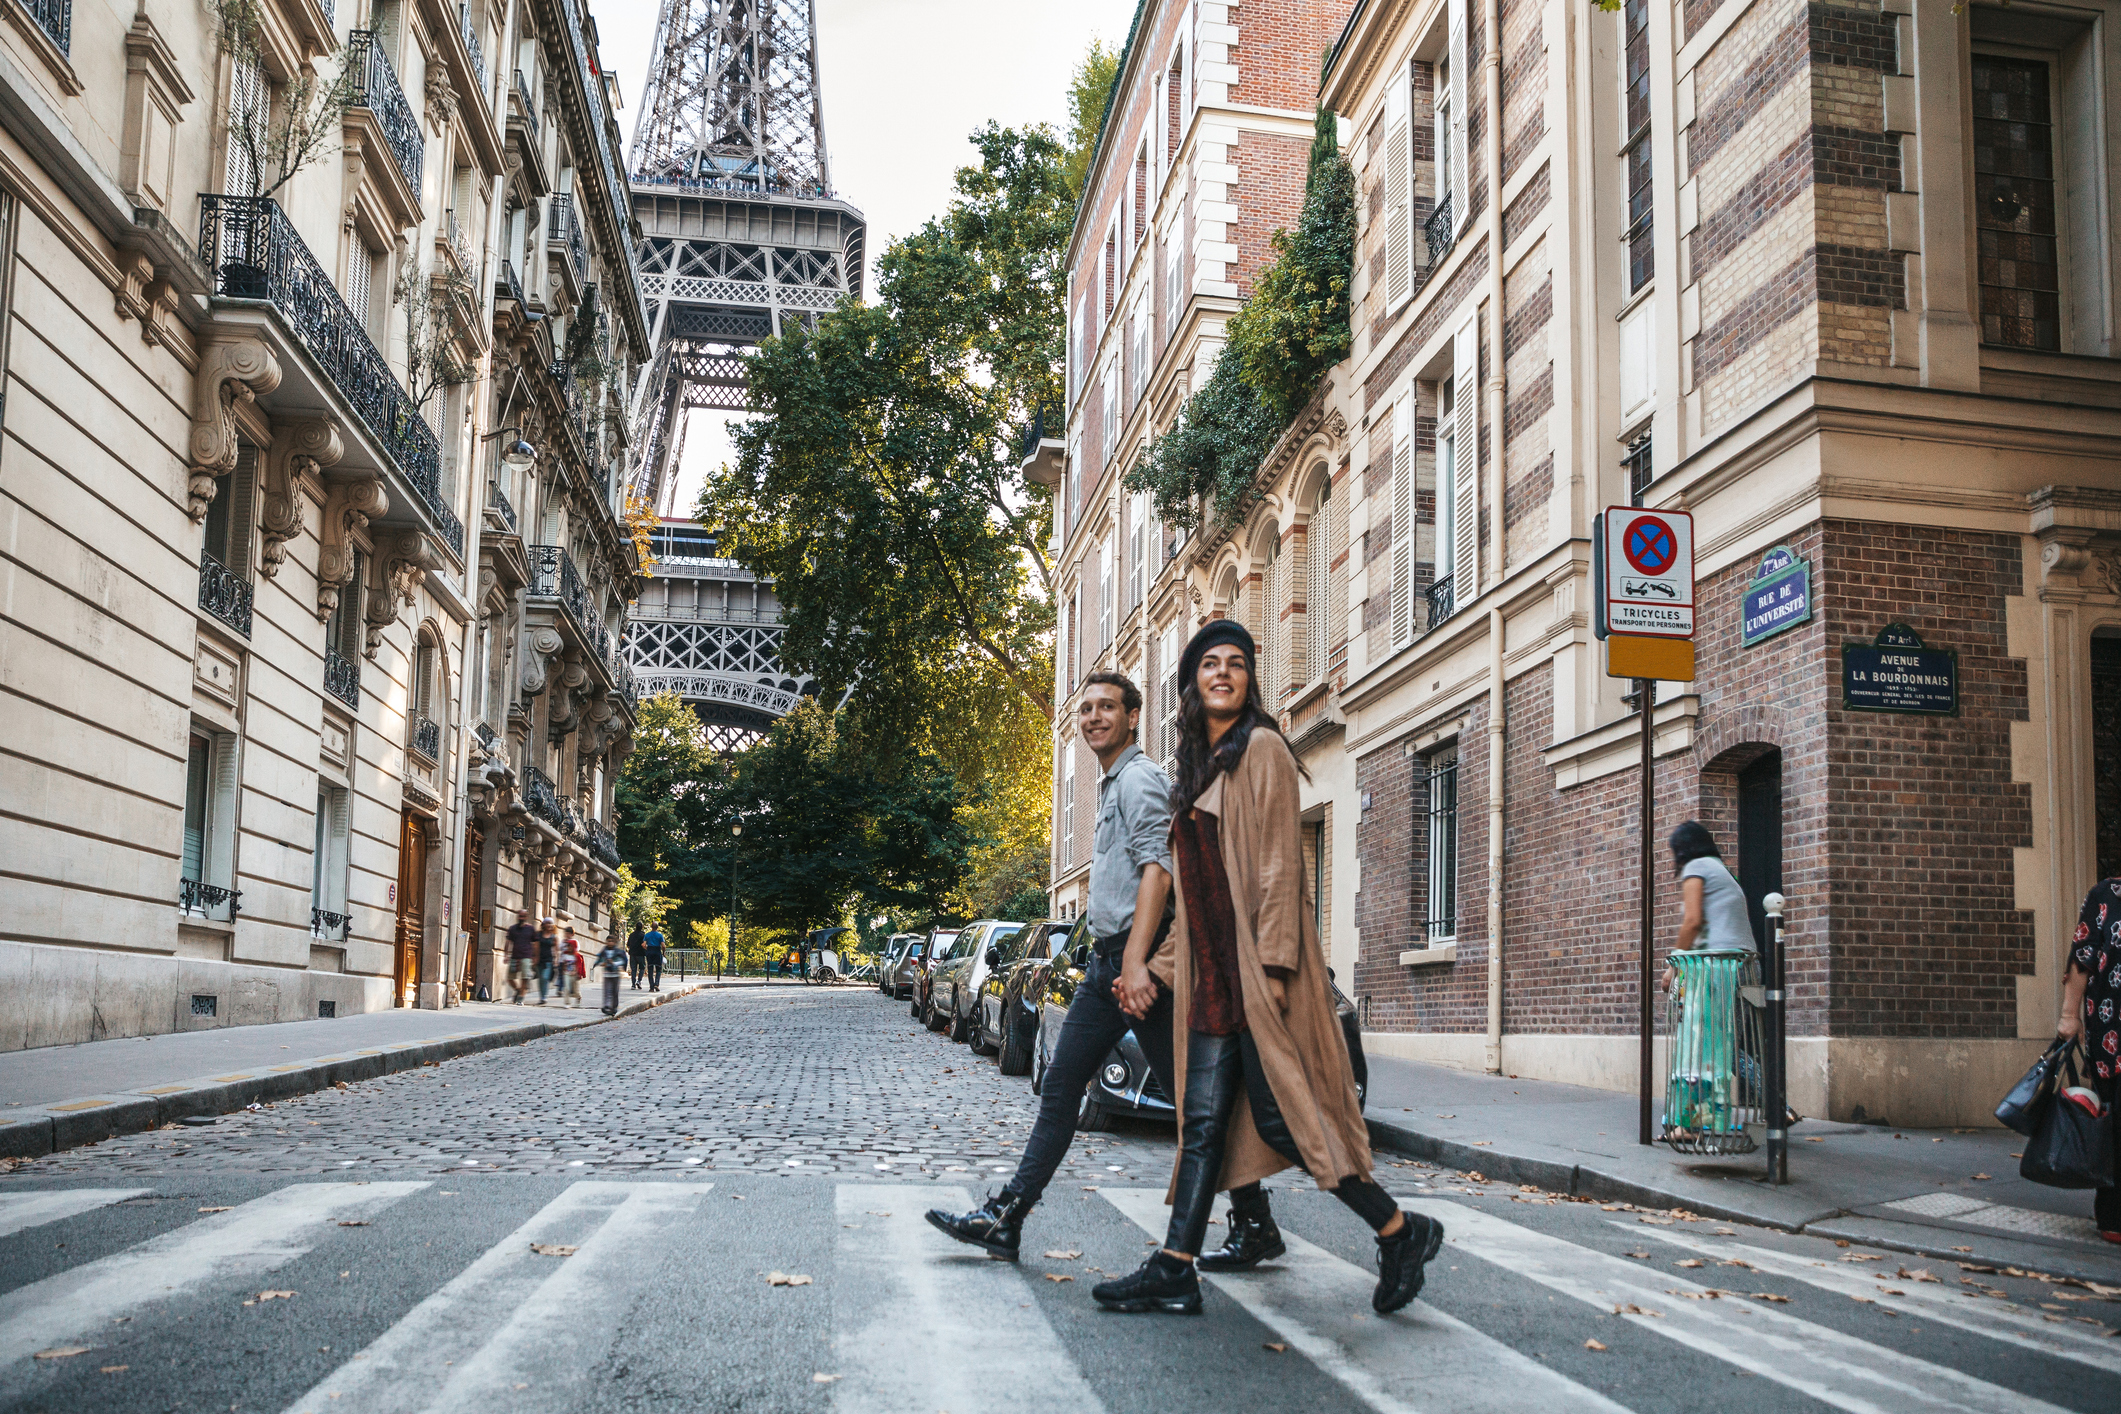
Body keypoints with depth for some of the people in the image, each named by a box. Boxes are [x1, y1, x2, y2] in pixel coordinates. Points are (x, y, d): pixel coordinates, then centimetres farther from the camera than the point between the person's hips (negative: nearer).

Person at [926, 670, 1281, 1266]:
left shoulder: (1140, 779, -9)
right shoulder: (1112, 786, 23)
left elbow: (1157, 870, -21)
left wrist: (1136, 962, -29)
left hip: (1137, 957, -10)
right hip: (1108, 959, 10)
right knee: (1060, 1088, 6)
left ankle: (1256, 1226, 6)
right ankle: (1004, 1218, 7)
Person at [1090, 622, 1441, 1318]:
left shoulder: (1261, 749, -4)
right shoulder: (1199, 765, 19)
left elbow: (1279, 863, -12)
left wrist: (1272, 962, -19)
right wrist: (1163, 967, 22)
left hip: (1257, 968, -8)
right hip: (1213, 973, 8)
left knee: (1277, 1115, -8)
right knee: (1203, 1121, 6)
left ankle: (1401, 1232, 5)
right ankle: (1173, 1271, 7)